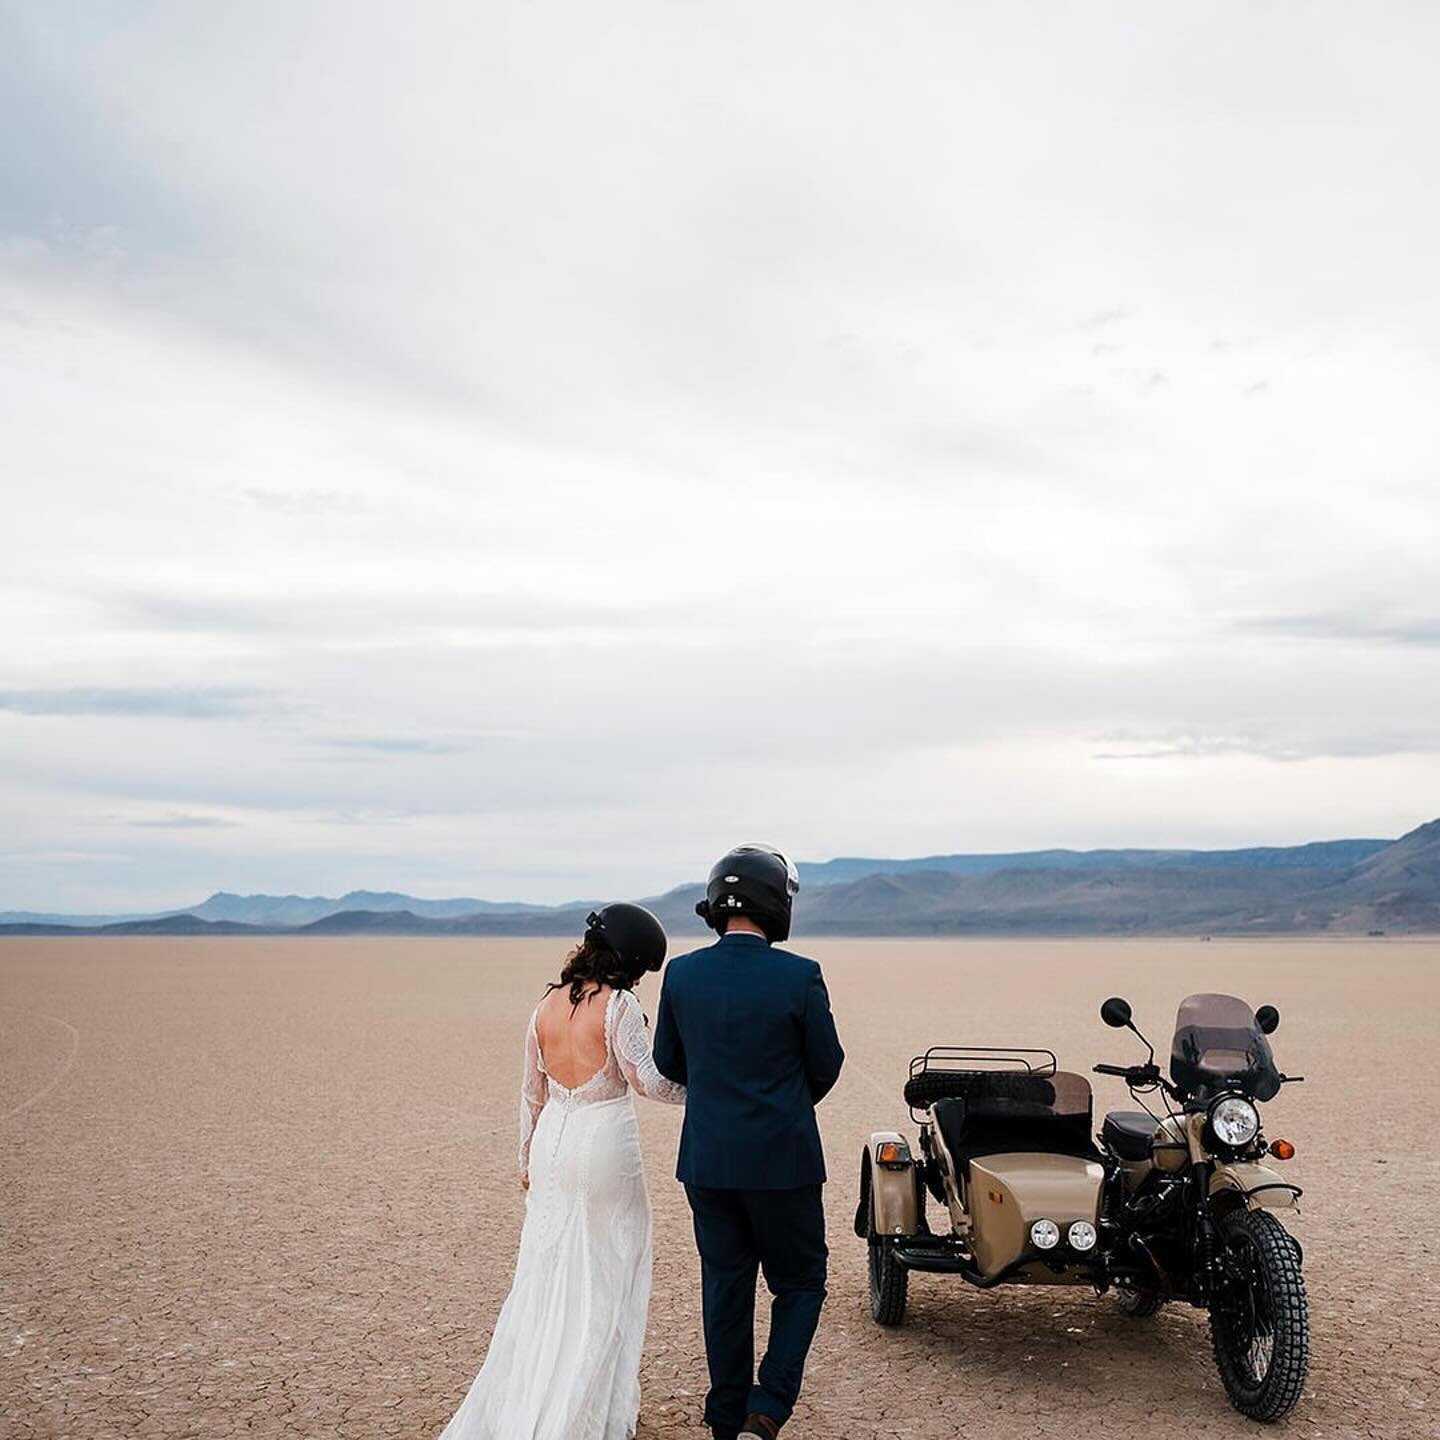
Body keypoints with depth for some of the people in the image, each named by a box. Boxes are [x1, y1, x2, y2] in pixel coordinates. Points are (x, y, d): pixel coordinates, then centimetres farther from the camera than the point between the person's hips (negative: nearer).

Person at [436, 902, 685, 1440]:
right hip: (605, 1143, -6)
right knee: (605, 1279, 7)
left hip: (553, 1140, 6)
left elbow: (532, 1092, 11)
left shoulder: (546, 1006, 4)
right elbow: (646, 1079, -18)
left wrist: (527, 1158, 21)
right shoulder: (619, 1005, -14)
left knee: (544, 1274, 16)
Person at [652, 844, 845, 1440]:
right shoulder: (800, 976, -15)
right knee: (800, 1284, 13)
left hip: (707, 1158, 4)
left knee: (724, 1288, 16)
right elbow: (826, 1066, -4)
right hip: (782, 1159, -3)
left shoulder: (681, 973, -6)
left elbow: (668, 1063, 6)